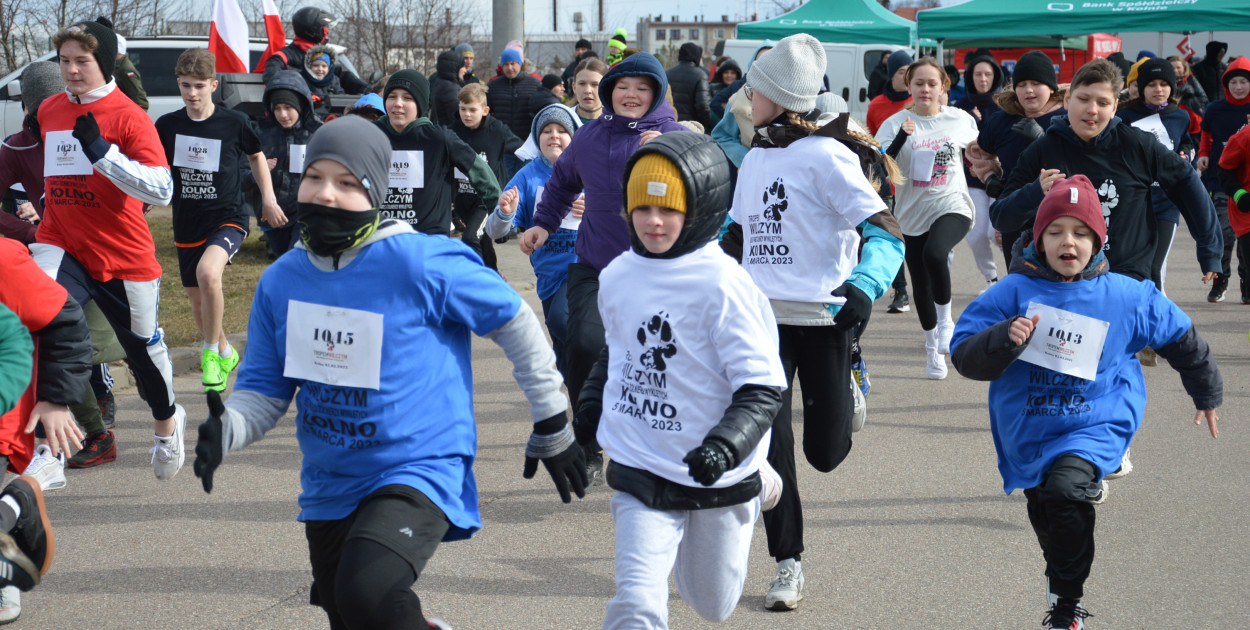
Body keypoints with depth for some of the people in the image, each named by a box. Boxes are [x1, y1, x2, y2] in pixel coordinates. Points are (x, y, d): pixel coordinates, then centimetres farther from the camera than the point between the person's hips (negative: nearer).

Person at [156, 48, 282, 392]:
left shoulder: (234, 123, -7)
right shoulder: (167, 125, -3)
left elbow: (256, 156, 12)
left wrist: (269, 200, 7)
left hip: (228, 218, -4)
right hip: (187, 224, 4)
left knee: (207, 272, -32)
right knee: (198, 300, 13)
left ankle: (211, 351, -15)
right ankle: (226, 354, 40)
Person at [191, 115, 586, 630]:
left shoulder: (421, 264, -16)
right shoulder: (281, 282, 0)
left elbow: (514, 323, -4)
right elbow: (263, 391, 7)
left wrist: (552, 428, 3)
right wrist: (226, 430, -16)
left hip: (419, 470, -6)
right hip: (329, 487, 7)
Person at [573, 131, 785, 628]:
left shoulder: (722, 285, -18)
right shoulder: (618, 276, -1)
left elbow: (763, 387, -18)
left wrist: (725, 445, -31)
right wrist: (590, 405, 15)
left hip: (713, 477, -2)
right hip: (642, 473, 3)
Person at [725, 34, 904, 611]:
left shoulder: (825, 155, -11)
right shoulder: (755, 158, 11)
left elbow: (886, 234, -17)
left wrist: (861, 289, -31)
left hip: (821, 317, -5)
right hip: (763, 317, 5)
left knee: (825, 453, 3)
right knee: (768, 440, -6)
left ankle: (848, 387, 38)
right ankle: (788, 562, 6)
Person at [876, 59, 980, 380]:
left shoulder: (961, 120, 2)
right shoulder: (895, 124, -4)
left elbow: (978, 155, 23)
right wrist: (902, 137, -26)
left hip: (953, 206, -2)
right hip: (913, 213, 2)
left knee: (935, 254, -32)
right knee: (921, 285, 9)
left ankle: (945, 320, -9)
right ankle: (932, 348, 31)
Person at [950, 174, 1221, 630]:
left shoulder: (1127, 298, -6)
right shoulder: (1014, 293, -9)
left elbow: (1182, 339, 12)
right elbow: (964, 357, -10)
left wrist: (1207, 394, 25)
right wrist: (1004, 339, -30)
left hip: (1096, 425, -3)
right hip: (1029, 432, 3)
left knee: (1065, 491, -29)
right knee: (1046, 513, 20)